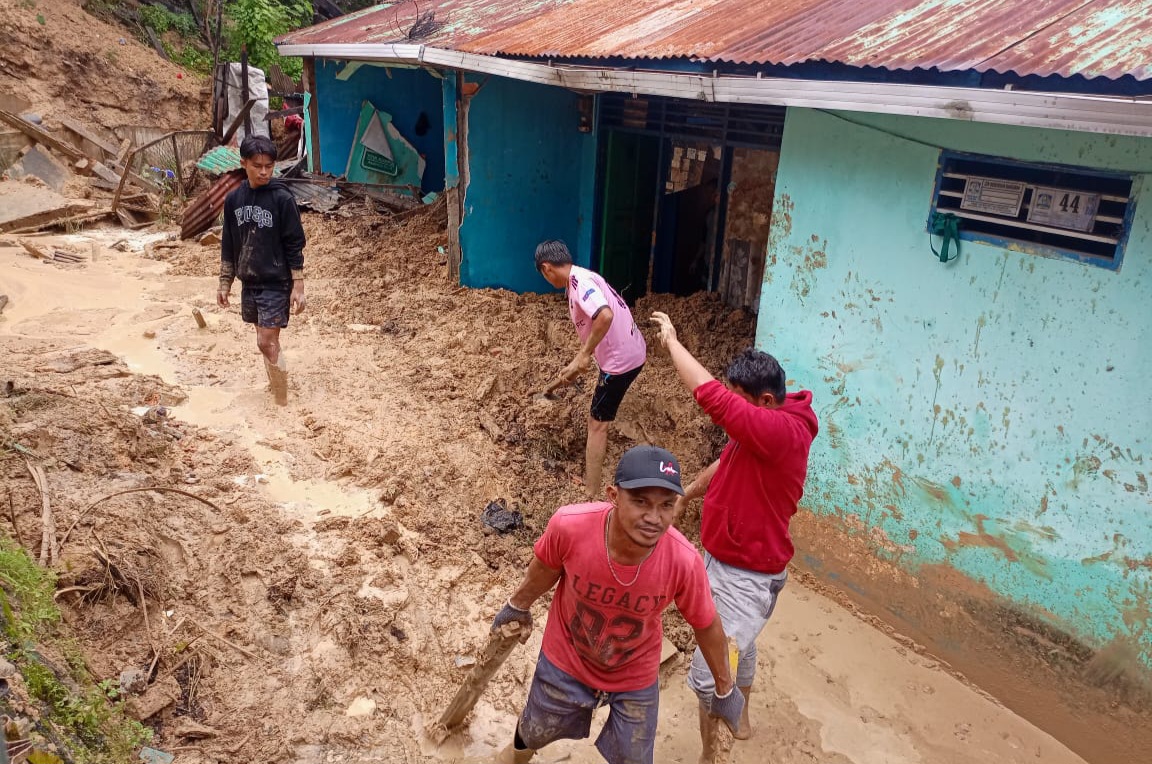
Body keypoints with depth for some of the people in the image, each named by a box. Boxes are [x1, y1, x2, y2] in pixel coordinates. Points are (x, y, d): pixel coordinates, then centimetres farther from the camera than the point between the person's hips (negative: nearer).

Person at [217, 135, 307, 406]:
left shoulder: (282, 198, -10)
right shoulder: (234, 199, 4)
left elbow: (294, 245, -9)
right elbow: (229, 246, 12)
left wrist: (298, 286, -11)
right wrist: (224, 283, 13)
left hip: (276, 283, -5)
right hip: (249, 283, 5)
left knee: (267, 343, -9)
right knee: (267, 342, 13)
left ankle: (283, 403, 1)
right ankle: (276, 388, 27)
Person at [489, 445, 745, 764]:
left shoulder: (685, 561, -34)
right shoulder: (569, 525, -35)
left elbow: (707, 626, -14)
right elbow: (546, 567, -10)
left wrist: (724, 688, 2)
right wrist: (519, 605, 8)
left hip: (636, 676, -1)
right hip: (566, 660, 1)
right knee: (534, 732, 27)